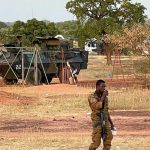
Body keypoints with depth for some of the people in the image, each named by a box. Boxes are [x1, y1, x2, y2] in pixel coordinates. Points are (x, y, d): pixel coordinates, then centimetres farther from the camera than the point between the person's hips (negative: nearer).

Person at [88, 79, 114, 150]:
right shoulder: (92, 97, -9)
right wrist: (103, 96, -19)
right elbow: (98, 106, -26)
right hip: (97, 121, -6)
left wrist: (111, 122, 19)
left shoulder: (105, 97, 12)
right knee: (96, 142, -8)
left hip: (105, 121, 6)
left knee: (108, 138, -1)